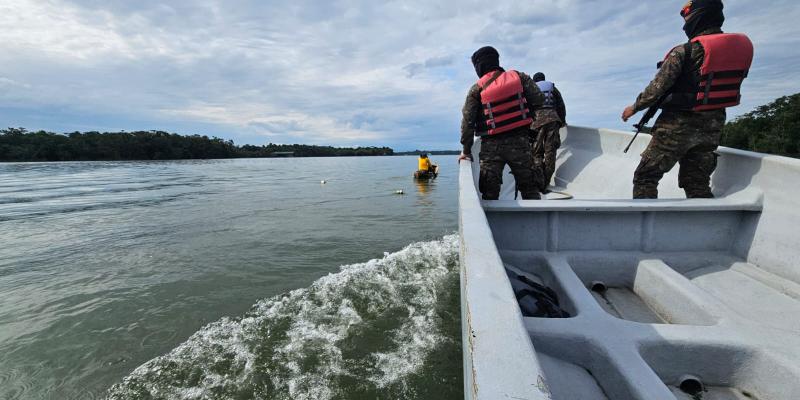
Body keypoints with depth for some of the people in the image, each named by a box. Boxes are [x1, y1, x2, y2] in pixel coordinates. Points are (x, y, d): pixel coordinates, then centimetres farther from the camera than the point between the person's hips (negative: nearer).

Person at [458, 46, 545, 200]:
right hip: (520, 141, 2)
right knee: (529, 188, 13)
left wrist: (466, 150, 4)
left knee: (490, 193, 6)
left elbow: (467, 121, -4)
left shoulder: (476, 90, -3)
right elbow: (539, 99, 0)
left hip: (491, 146, -1)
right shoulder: (519, 77, 3)